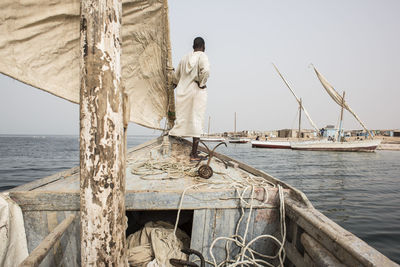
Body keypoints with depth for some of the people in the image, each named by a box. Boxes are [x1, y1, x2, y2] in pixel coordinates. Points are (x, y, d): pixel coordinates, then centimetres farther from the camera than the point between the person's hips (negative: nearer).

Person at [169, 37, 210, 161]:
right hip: (197, 91, -5)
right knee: (197, 121, 0)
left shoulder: (185, 57, 13)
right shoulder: (202, 56, -5)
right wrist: (201, 84, -11)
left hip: (183, 92, 5)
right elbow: (206, 70, -25)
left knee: (182, 118, 11)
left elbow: (176, 75, 19)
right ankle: (194, 153, 4)